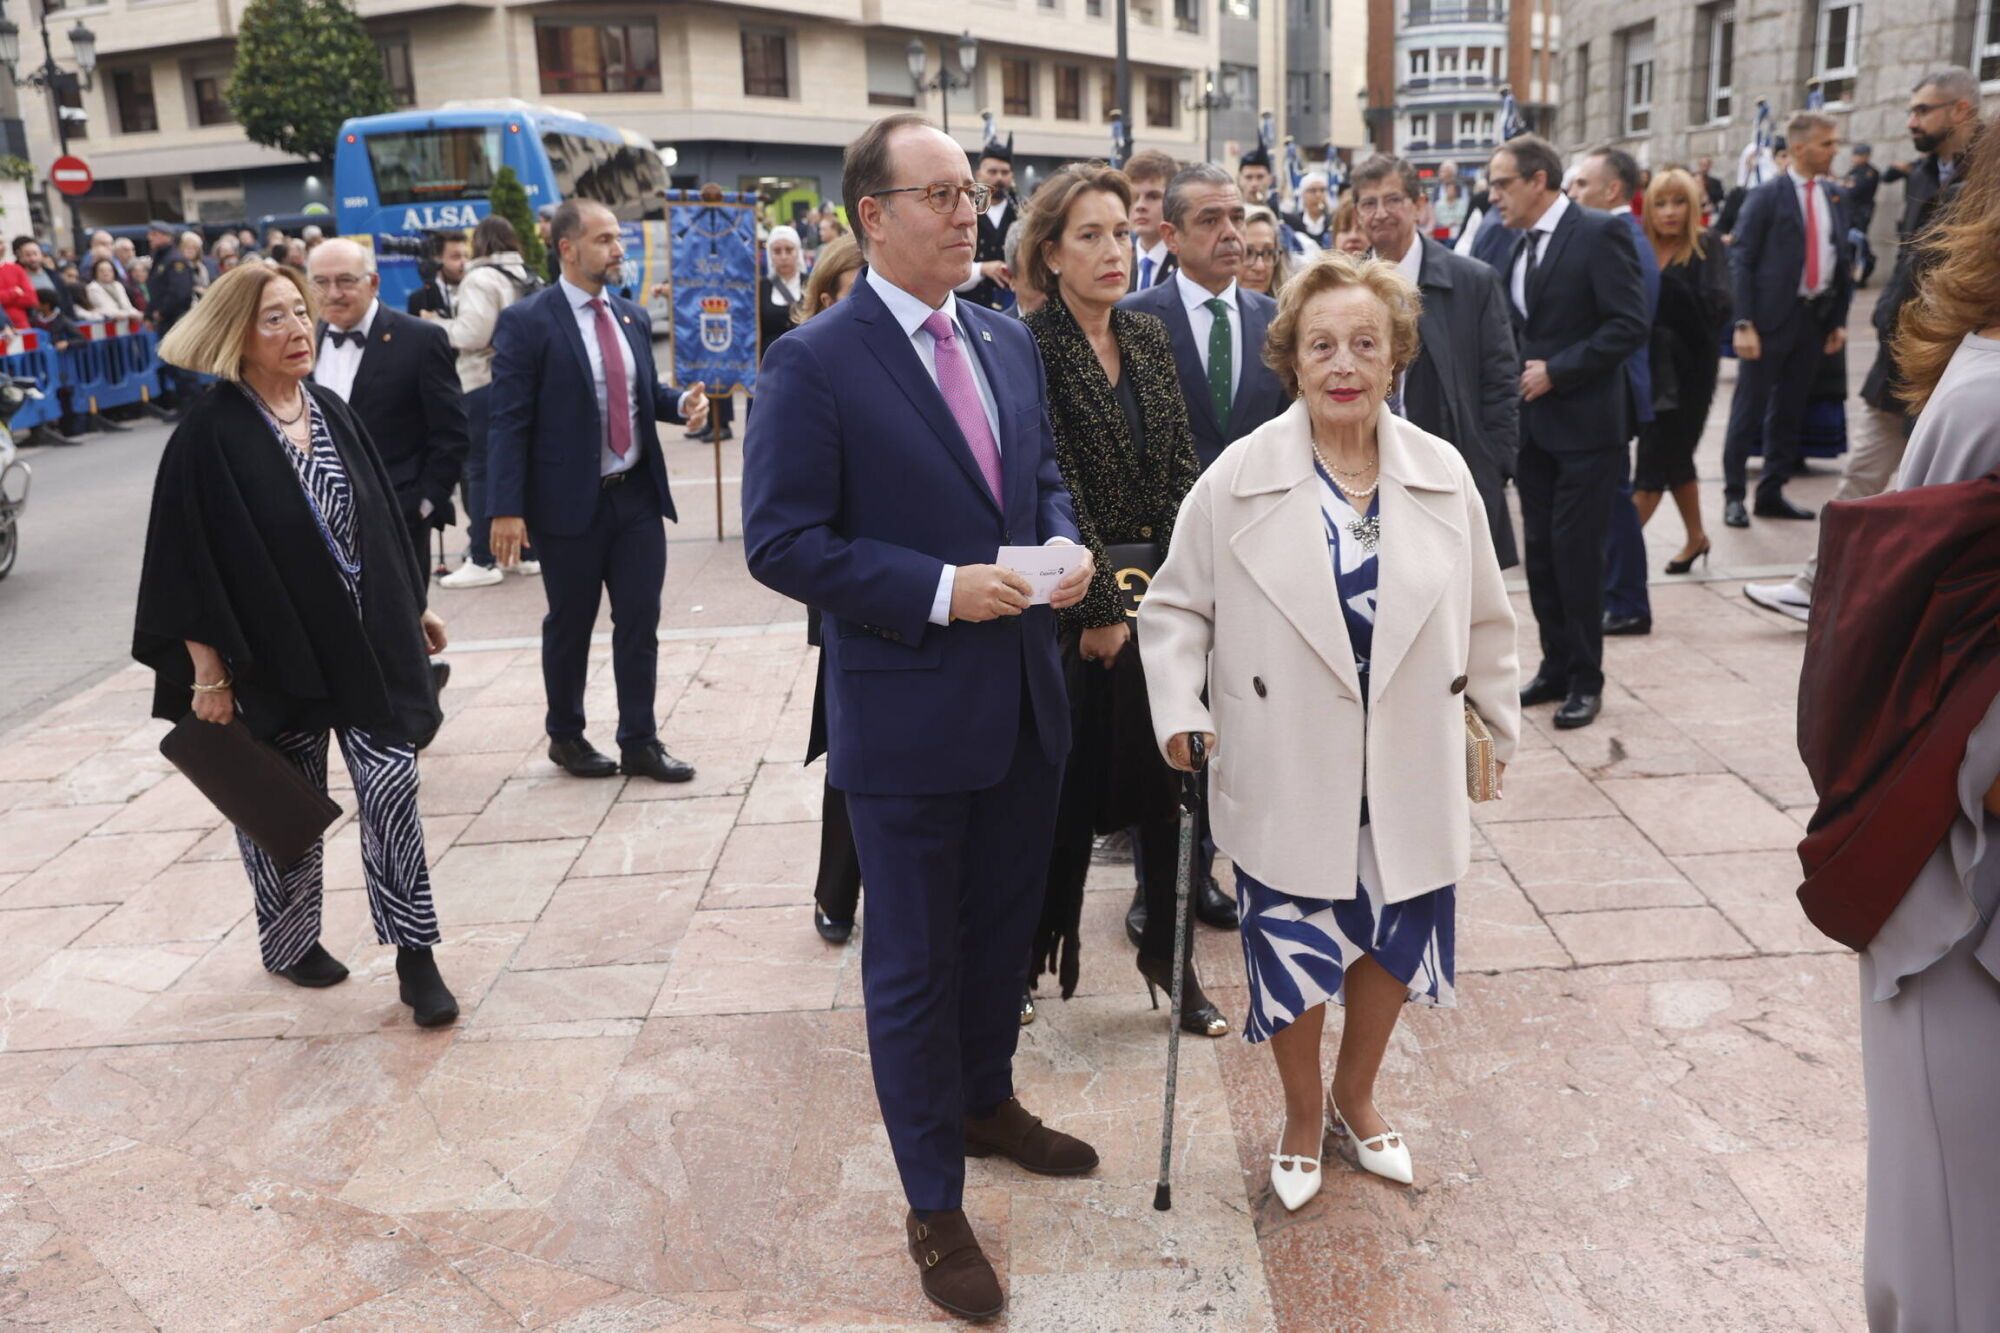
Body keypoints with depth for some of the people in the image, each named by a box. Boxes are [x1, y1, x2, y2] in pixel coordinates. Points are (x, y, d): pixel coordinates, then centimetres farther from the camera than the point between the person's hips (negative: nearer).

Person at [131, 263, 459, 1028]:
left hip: (367, 642, 4)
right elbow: (188, 560, -13)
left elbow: (379, 518, 13)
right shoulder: (209, 433, -13)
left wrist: (412, 608, 16)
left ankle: (415, 957, 5)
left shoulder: (332, 413, 5)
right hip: (273, 656, -4)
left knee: (391, 786, -2)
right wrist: (208, 671, -14)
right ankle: (289, 940, 34)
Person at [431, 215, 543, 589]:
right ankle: (529, 551, 16)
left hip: (486, 384, -8)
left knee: (482, 471, -3)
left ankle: (482, 561, -2)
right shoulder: (529, 278, 13)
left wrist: (438, 324, -2)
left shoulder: (481, 279, -10)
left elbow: (473, 334, -18)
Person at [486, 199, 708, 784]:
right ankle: (566, 736, 27)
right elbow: (507, 421, -12)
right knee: (570, 625, 9)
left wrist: (681, 402, -3)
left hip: (638, 494, 5)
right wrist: (507, 509, -17)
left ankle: (640, 742, 16)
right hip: (570, 501, -5)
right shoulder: (526, 321, -9)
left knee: (640, 621, 6)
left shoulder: (633, 316, 10)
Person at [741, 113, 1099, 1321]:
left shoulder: (1011, 342, 8)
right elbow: (780, 542, -15)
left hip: (1026, 704, 7)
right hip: (909, 717, -6)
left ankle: (987, 1102, 47)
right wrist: (942, 590, -22)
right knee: (915, 963, 8)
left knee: (1005, 927, 22)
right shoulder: (816, 363, -13)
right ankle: (935, 1205, 26)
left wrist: (1063, 548, -4)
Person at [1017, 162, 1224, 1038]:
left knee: (1168, 775, 11)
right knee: (1072, 784, 7)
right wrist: (1101, 608, -15)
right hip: (1078, 603, -5)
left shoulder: (1149, 337, 8)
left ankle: (1168, 951, 26)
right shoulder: (1030, 347, -11)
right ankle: (1039, 946, 27)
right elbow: (1055, 490, -15)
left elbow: (1181, 465, 6)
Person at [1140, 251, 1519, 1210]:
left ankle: (1355, 1096, 43)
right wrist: (1180, 707, -13)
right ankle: (1303, 1118, 36)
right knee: (1293, 950, 8)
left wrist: (1497, 722, 14)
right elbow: (1175, 606, -1)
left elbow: (1483, 617, 9)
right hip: (1287, 773, -3)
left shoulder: (1443, 475, -1)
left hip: (1407, 770, 3)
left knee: (1392, 939, 16)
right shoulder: (1238, 480, -9)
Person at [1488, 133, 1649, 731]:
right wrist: (1515, 371, 4)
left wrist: (1556, 371, -17)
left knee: (1575, 550, -4)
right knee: (1539, 549, 9)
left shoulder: (1600, 233, -10)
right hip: (1533, 422, 7)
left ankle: (1585, 680, 7)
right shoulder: (1520, 246, 12)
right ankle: (1555, 666, 21)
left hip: (1584, 422, -7)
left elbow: (1629, 324, -16)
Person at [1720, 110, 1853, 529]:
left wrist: (1839, 321, 9)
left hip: (1816, 317, 6)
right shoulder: (1767, 196, -5)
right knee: (1749, 409, 0)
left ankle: (1772, 493, 20)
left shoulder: (1834, 199, 11)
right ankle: (1734, 495, 9)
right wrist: (1744, 324, -16)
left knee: (1789, 410, 11)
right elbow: (1742, 261, -9)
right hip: (1772, 316, -6)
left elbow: (1842, 263, 14)